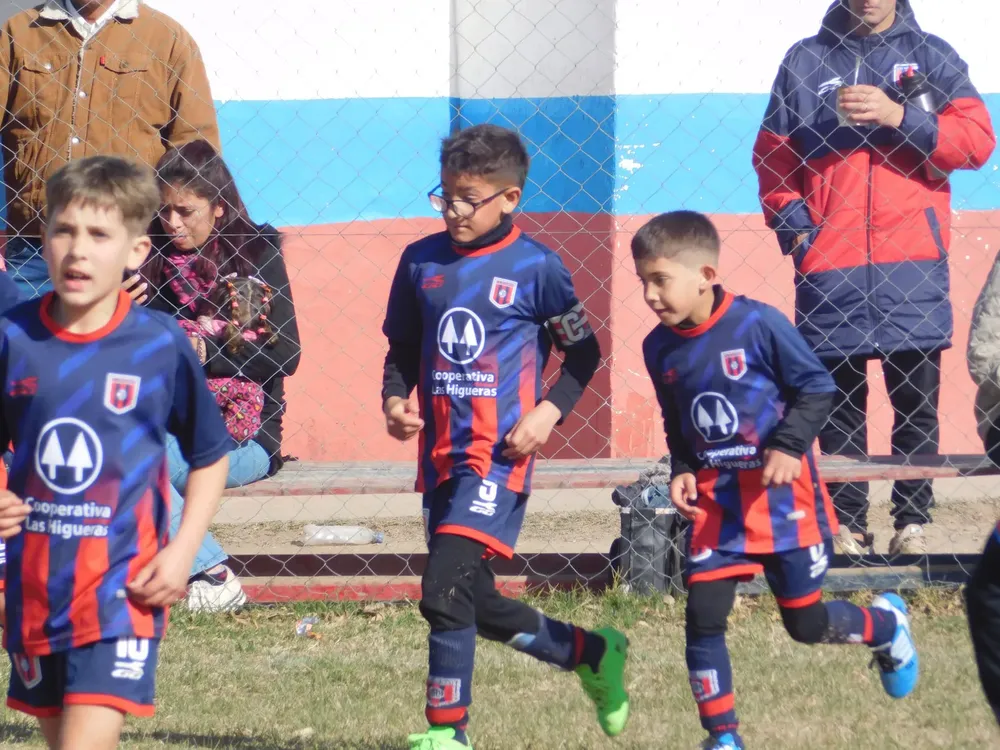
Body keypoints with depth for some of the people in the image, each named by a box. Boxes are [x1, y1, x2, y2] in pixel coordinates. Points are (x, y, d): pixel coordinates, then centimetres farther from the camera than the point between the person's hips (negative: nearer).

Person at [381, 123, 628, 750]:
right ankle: (593, 654, 35)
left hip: (499, 455, -6)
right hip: (441, 454, 6)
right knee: (476, 604, 13)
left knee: (444, 591, -18)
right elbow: (403, 349, 17)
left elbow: (583, 351, 4)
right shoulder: (422, 261, 8)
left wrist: (549, 412, -9)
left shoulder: (536, 267, -5)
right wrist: (395, 400, -2)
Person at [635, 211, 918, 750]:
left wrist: (788, 445, -21)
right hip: (716, 499, 4)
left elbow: (817, 388, -9)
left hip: (781, 492, -4)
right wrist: (681, 471, -1)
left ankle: (886, 624, 38)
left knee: (805, 623, 6)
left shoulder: (758, 325, -18)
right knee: (703, 618, -7)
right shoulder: (659, 348, -1)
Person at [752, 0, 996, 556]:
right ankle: (848, 526, 7)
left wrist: (899, 116, -13)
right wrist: (792, 222, 0)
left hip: (912, 261, -1)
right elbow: (773, 152, 15)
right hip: (829, 264, 1)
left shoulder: (930, 56, 9)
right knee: (838, 402, 1)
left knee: (917, 400, -2)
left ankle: (914, 522, 5)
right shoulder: (805, 60, 13)